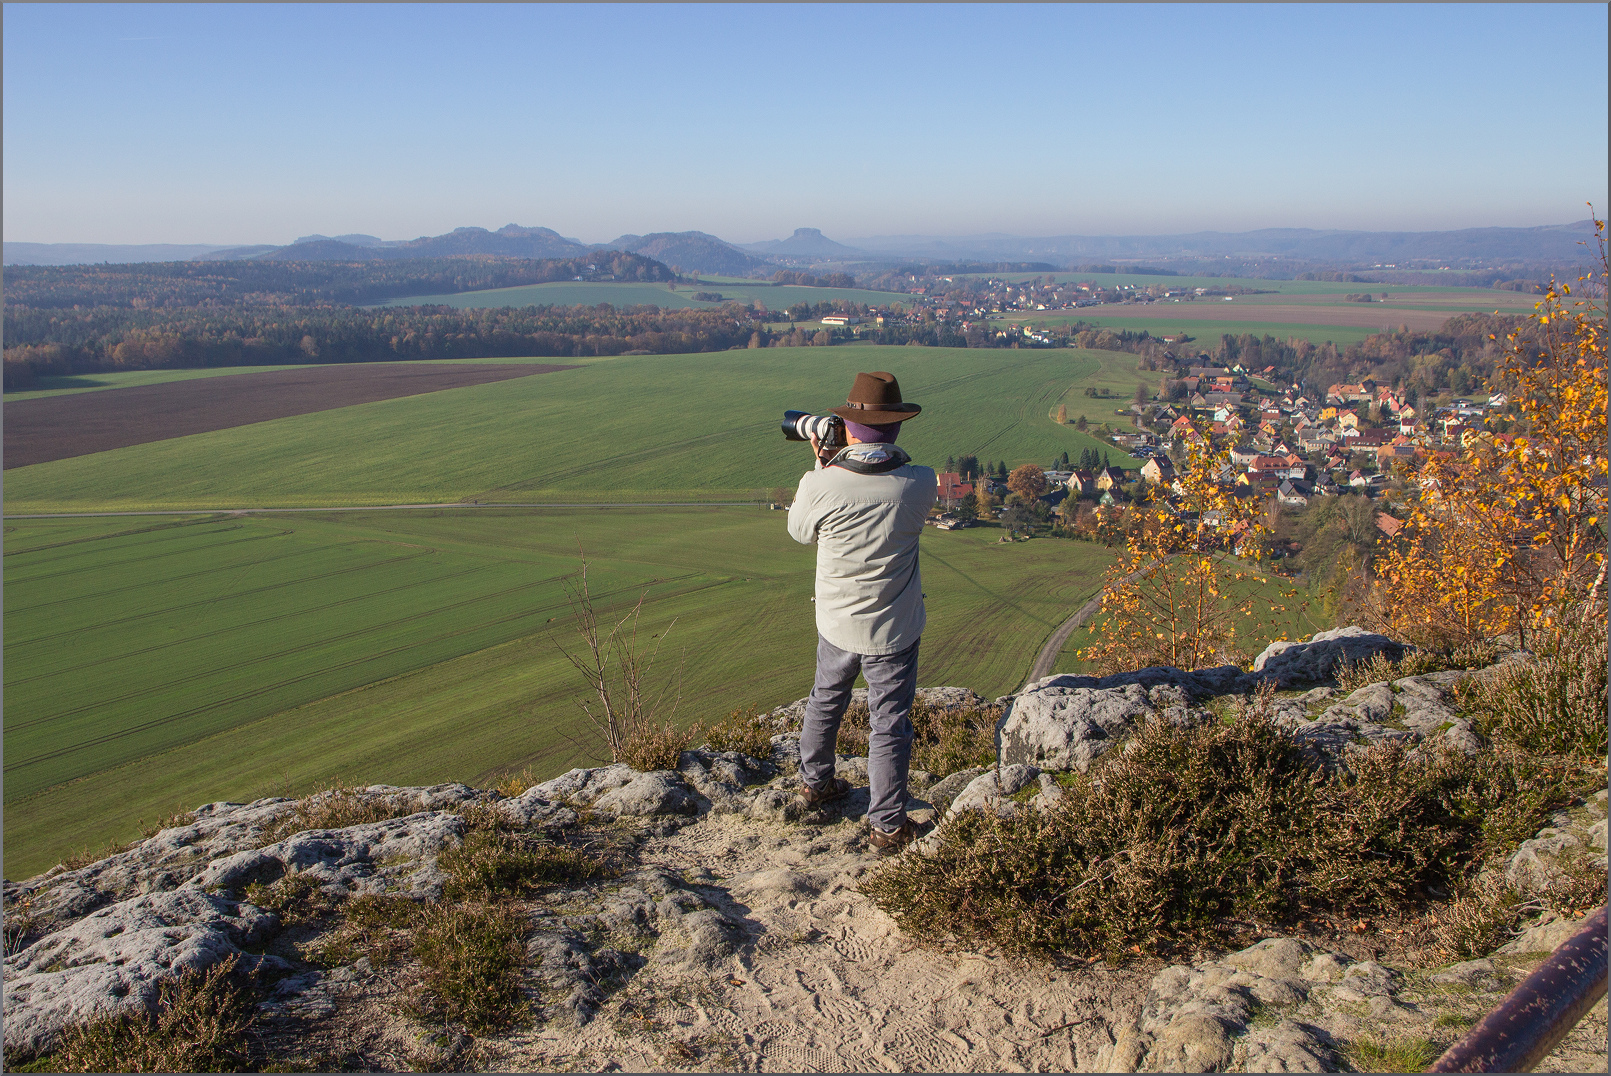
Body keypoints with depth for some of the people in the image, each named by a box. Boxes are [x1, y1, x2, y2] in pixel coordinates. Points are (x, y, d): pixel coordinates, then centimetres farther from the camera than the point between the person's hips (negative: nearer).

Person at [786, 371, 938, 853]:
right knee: (889, 726, 12)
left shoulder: (820, 485, -21)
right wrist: (833, 468, 0)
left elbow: (799, 531, 1)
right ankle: (888, 826, 24)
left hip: (836, 624, 2)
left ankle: (815, 781, 48)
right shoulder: (922, 483, -19)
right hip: (895, 631, -1)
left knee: (825, 701, 26)